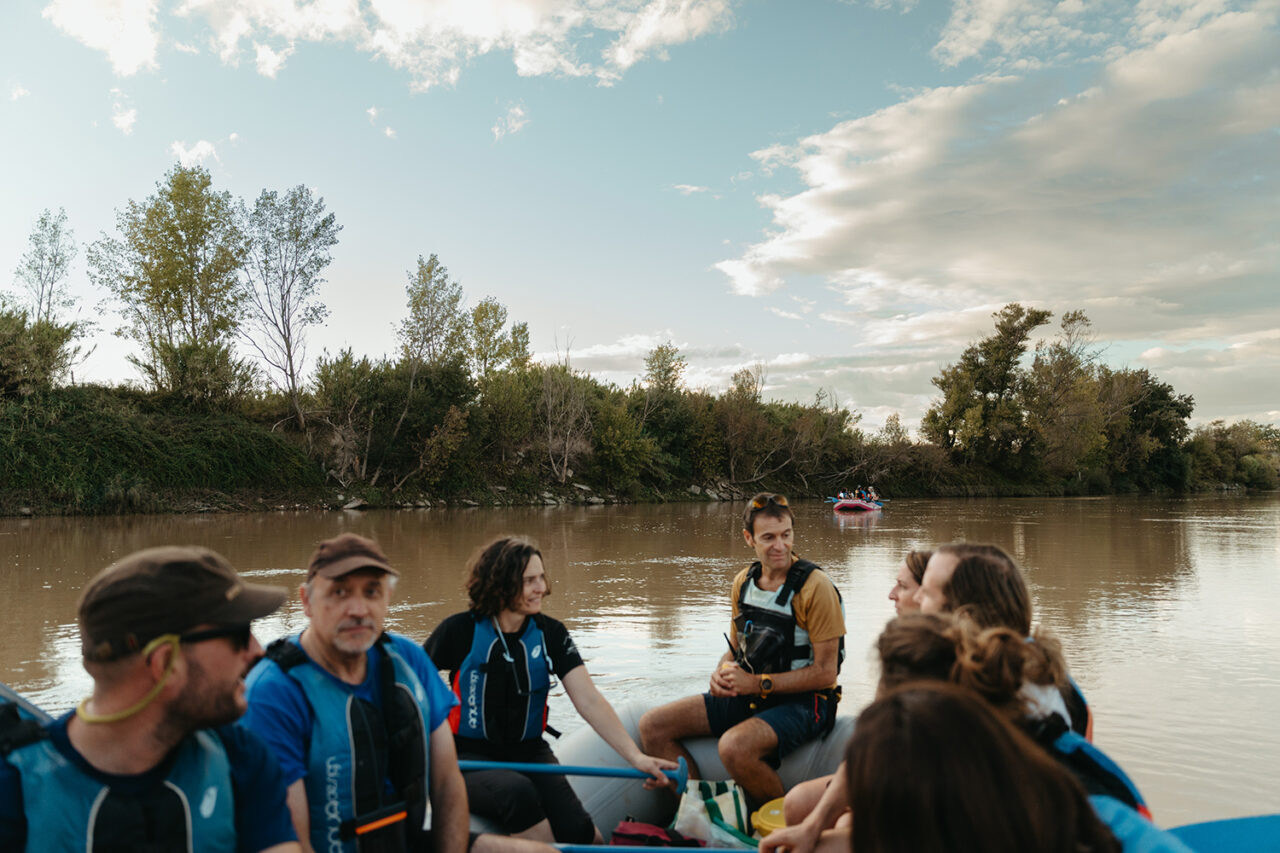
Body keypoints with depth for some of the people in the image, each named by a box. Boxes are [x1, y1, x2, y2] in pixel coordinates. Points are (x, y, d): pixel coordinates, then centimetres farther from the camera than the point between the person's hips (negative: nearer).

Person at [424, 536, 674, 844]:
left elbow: (589, 701, -9)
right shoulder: (460, 631, -9)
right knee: (518, 791, -34)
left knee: (578, 833, -20)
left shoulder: (550, 633, -1)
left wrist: (635, 756, -20)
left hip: (530, 753, 3)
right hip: (469, 758, -3)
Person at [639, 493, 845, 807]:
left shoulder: (815, 586, -14)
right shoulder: (743, 581, 6)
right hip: (749, 698, 7)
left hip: (803, 702, -6)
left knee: (734, 746, -36)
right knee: (652, 725, -7)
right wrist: (722, 672, -6)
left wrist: (758, 684, -18)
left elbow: (825, 673, -15)